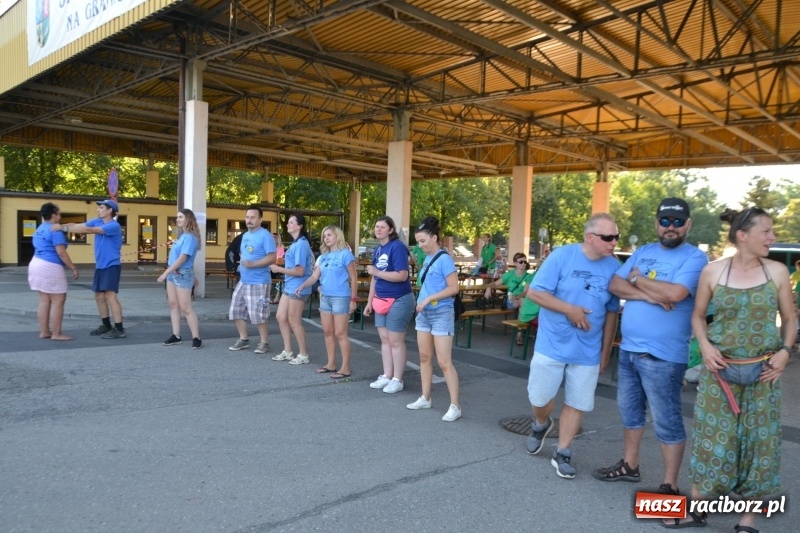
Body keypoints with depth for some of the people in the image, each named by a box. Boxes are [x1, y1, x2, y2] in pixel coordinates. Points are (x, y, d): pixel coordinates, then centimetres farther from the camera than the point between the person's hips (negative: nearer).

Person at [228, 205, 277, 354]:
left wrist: (252, 264, -25)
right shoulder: (245, 235, 14)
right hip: (243, 281, 9)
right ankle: (243, 339, 25)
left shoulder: (265, 236, -12)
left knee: (257, 315, -4)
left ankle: (264, 343, 12)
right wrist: (241, 264, 9)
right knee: (236, 311, 11)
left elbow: (272, 258, -19)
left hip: (258, 282, -9)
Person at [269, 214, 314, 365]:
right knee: (281, 317, 13)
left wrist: (279, 269, -14)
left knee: (294, 321, 1)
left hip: (298, 288, -9)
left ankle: (303, 355, 14)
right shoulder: (295, 243, 12)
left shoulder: (301, 244, -18)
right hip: (289, 286, 9)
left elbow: (299, 271, -21)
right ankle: (287, 352, 25)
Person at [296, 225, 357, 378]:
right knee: (327, 332, 12)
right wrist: (302, 286, -10)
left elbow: (353, 279, -8)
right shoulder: (323, 256, 12)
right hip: (325, 297, 7)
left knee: (340, 333, -4)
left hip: (340, 298, -7)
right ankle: (331, 364, 23)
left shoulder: (345, 254, -8)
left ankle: (345, 368, 3)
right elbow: (315, 276, 8)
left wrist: (353, 299, -11)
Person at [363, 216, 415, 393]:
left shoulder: (397, 247, -15)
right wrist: (370, 302, 16)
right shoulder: (378, 249, 10)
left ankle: (397, 380, 10)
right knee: (385, 339, 12)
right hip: (382, 300, 8)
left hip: (399, 300, -8)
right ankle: (387, 376, 22)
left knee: (396, 340, -1)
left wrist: (377, 272, -21)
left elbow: (402, 275, -23)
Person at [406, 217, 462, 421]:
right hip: (424, 313, 8)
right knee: (425, 357, 13)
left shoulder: (444, 259, -14)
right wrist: (421, 302, 6)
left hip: (441, 314, -8)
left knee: (444, 362, -7)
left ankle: (455, 406, 0)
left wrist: (429, 299, -20)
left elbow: (453, 288, -18)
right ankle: (425, 398, 25)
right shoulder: (427, 259, 10)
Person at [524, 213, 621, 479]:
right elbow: (535, 292, -13)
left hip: (588, 352, 2)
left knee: (577, 403, 9)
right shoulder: (562, 256, -12)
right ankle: (541, 425, 43)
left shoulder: (614, 267, -3)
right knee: (539, 397, 10)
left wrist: (605, 352, 7)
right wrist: (570, 309, -21)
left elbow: (611, 313, 5)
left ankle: (562, 453, 27)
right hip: (551, 345, -2)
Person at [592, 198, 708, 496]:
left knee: (667, 421, 4)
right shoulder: (642, 253, 10)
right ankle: (630, 465, 36)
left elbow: (674, 293, -26)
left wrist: (638, 279, -10)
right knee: (629, 410, 19)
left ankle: (670, 486, 16)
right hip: (628, 348, 7)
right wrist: (648, 295, -16)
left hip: (662, 356, -7)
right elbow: (615, 285, 1)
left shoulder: (694, 258, -10)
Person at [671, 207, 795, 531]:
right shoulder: (713, 271, -3)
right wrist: (704, 346, -9)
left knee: (758, 440, 7)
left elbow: (788, 319, 8)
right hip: (720, 369, -1)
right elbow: (697, 316, 7)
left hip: (763, 371, 1)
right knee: (712, 437, 5)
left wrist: (785, 351, -8)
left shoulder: (777, 271, 0)